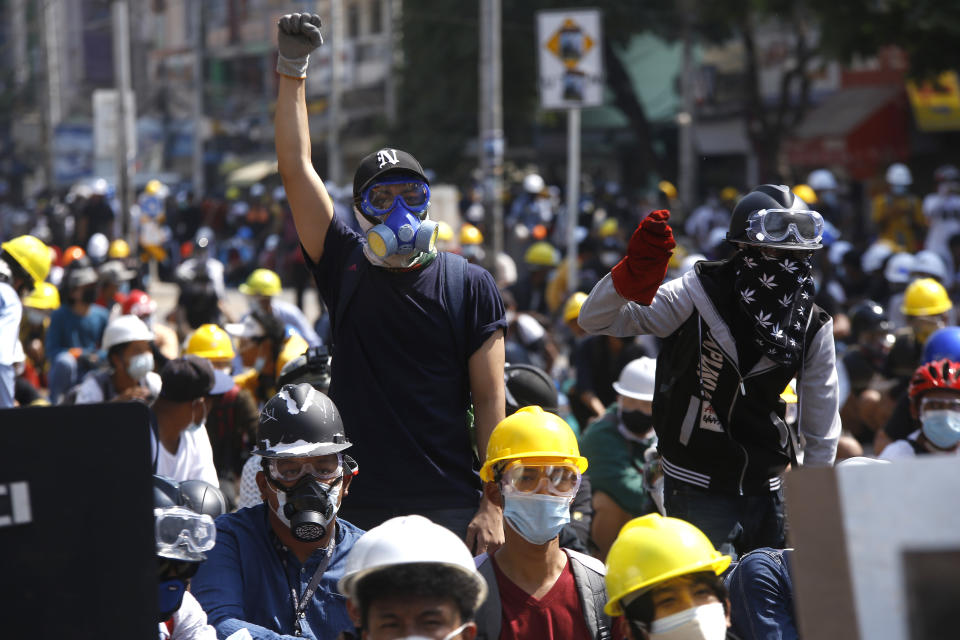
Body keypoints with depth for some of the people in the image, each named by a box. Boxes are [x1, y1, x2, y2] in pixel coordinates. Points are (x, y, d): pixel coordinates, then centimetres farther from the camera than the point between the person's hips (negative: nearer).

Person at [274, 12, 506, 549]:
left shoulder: (472, 286, 4)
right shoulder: (346, 268, 8)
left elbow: (489, 401, 0)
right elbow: (297, 168, 4)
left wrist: (493, 505, -7)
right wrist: (293, 69, 0)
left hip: (450, 505, -1)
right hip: (359, 505, 1)